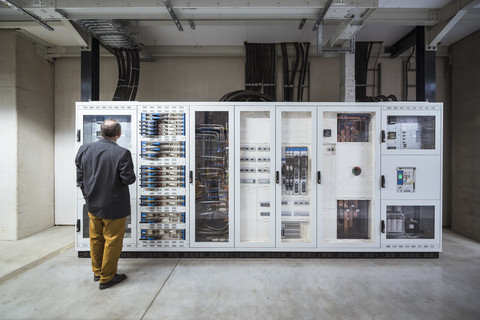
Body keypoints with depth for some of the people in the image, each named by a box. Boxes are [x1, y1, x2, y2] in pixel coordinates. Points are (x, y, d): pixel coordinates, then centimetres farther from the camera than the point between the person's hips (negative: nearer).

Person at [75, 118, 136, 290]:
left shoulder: (84, 149, -3)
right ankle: (107, 277, 23)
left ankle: (97, 272, 39)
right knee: (112, 242, 10)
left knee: (96, 239, 22)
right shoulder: (122, 153, -21)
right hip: (114, 207, -6)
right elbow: (128, 179, -21)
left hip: (92, 204, 6)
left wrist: (88, 196, 14)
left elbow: (80, 177, 3)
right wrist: (132, 175, 2)